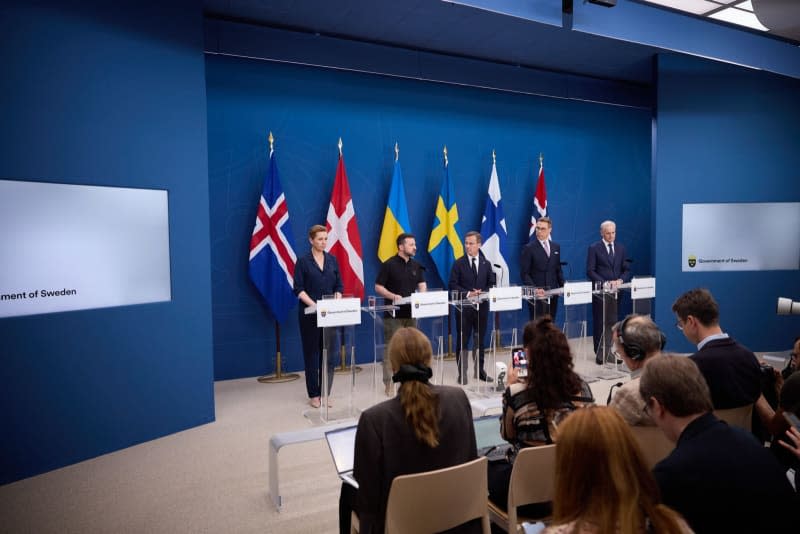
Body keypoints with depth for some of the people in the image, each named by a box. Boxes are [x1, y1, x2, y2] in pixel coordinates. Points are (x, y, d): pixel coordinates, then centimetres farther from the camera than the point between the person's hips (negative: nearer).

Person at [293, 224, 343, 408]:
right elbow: (298, 289, -7)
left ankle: (326, 393, 16)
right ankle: (313, 395, 14)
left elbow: (339, 286, 10)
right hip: (310, 314, -3)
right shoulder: (303, 261, -3)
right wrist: (314, 304, -19)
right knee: (312, 353, 4)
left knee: (329, 353, 4)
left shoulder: (332, 260, 8)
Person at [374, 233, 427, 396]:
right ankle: (388, 383, 4)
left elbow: (422, 285, 7)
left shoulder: (416, 266, 10)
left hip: (411, 312, 6)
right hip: (393, 314, -6)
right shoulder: (388, 265, -7)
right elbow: (378, 287, -8)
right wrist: (392, 296, -23)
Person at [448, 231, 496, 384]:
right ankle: (462, 373, 9)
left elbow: (492, 284, 9)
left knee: (480, 340, 11)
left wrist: (483, 292, -10)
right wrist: (467, 294, -16)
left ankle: (480, 370, 23)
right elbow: (452, 285, -5)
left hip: (482, 306, 3)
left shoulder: (486, 264, 8)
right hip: (464, 307, -3)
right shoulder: (459, 263, -1)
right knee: (462, 340, 1)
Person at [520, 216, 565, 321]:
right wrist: (535, 289, -18)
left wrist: (563, 287, 4)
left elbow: (558, 270, 17)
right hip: (536, 295, -4)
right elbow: (524, 274, -7)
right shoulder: (529, 248, -4)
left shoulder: (556, 247, 12)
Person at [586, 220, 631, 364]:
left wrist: (620, 280, -9)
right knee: (599, 323, 3)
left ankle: (606, 352, 7)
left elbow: (626, 270, 10)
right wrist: (605, 283, -18)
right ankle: (600, 354, 12)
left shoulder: (621, 248, 11)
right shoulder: (594, 248, -3)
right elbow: (590, 271, -8)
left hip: (615, 291, 4)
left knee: (611, 322, 1)